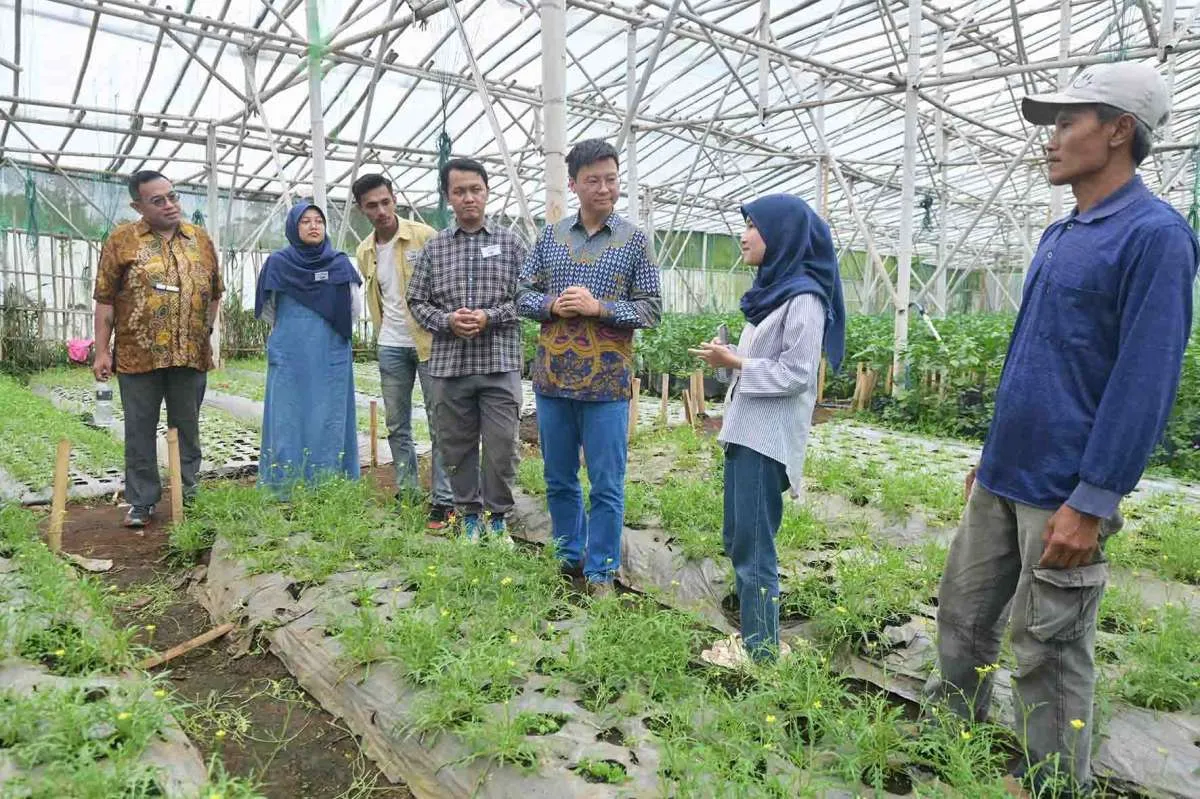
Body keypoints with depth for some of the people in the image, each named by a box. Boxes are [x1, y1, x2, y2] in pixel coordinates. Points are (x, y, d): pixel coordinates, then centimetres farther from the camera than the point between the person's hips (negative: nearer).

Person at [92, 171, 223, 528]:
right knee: (140, 430, 7)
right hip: (138, 355, -2)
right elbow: (105, 299, 0)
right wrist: (102, 350, -3)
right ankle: (142, 502, 19)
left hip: (191, 355, 2)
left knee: (187, 428, 10)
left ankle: (187, 498, 23)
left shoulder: (200, 239, 8)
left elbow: (214, 293, 15)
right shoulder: (121, 239, 1)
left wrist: (204, 334, 9)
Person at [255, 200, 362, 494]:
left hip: (331, 358, 0)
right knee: (288, 422, 3)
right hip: (289, 358, 0)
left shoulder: (340, 263, 1)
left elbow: (353, 310, 7)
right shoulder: (278, 263, 1)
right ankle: (284, 491, 11)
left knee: (329, 423, 4)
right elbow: (266, 311, 11)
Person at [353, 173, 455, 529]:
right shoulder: (364, 252, 8)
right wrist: (383, 334, 18)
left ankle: (443, 500, 4)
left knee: (440, 423, -3)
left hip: (429, 342, -5)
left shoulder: (424, 236, -8)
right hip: (391, 347, 5)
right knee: (397, 425, 11)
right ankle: (406, 493, 23)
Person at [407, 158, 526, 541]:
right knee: (457, 447, 10)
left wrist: (490, 316, -13)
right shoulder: (434, 247, 8)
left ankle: (497, 516, 19)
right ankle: (469, 513, 27)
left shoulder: (510, 243, 5)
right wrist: (447, 320, -9)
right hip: (449, 365, 2)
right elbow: (416, 301, 10)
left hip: (500, 363, -2)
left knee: (501, 447, 0)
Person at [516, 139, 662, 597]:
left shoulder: (634, 240, 0)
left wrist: (598, 307, -16)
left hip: (606, 384, -3)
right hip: (553, 379, 4)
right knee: (558, 480, 15)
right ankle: (570, 557, 33)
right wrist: (552, 305, -11)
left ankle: (601, 572, 19)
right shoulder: (550, 236, 8)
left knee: (607, 485, 3)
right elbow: (523, 296, 10)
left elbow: (652, 309, -2)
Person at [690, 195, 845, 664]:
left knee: (753, 549, -4)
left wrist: (734, 363, -16)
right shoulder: (773, 288, 14)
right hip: (746, 431, 10)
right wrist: (728, 355, 2)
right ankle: (745, 633, 29)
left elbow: (795, 373, -18)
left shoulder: (803, 297, -13)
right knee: (737, 539, 16)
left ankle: (761, 652, 8)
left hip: (769, 439, -10)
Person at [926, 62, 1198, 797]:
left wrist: (1092, 501, -21)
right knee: (965, 615, 16)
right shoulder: (1060, 235, 13)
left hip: (1064, 492, -8)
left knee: (1050, 652, 5)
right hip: (1003, 478, 8)